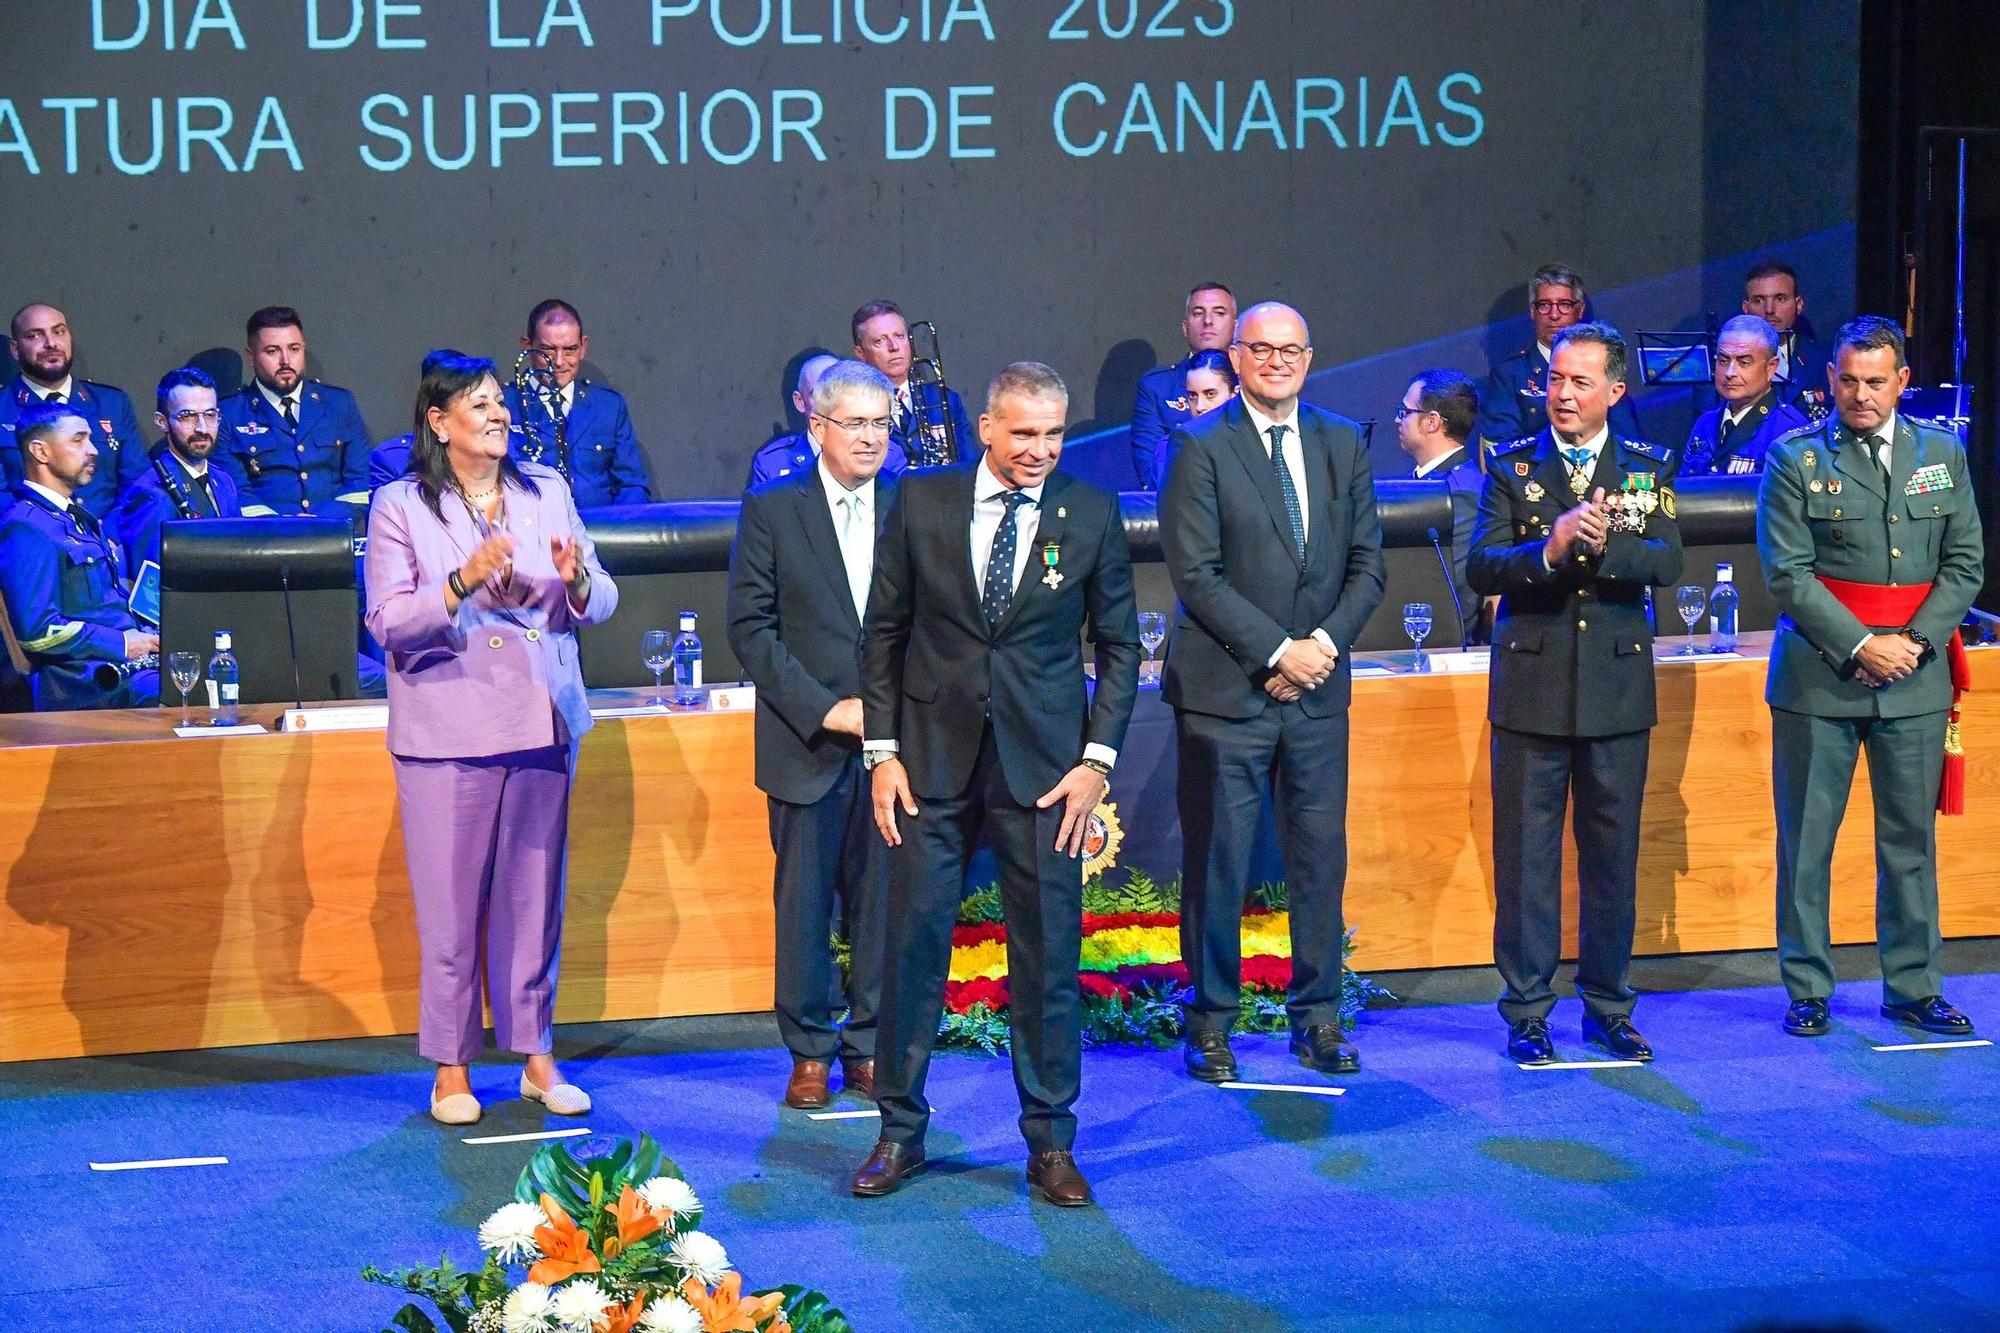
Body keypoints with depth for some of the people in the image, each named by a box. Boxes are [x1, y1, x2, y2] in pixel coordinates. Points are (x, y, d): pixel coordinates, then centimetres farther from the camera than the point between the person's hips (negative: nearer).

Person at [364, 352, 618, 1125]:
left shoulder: (546, 492, 10)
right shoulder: (400, 507, -2)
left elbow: (601, 604, 9)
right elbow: (387, 623, -11)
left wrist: (578, 580, -14)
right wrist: (464, 582, -25)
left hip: (541, 721, 4)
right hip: (447, 730, -3)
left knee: (535, 895, 7)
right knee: (450, 904, -1)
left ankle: (537, 1054, 17)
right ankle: (452, 1066, 9)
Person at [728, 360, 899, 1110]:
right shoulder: (770, 511, 1)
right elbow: (750, 628, -3)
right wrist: (825, 709, -11)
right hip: (808, 745, -2)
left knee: (884, 902, 5)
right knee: (804, 903, 3)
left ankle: (870, 1049, 16)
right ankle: (810, 1054, 14)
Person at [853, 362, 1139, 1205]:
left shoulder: (1092, 515, 0)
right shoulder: (921, 502, 1)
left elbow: (1118, 645, 6)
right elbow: (885, 630, 6)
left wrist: (1097, 759, -3)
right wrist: (882, 750, 0)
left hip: (1043, 765, 0)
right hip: (933, 757, 0)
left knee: (1049, 954, 3)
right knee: (912, 944, 3)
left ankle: (1050, 1143, 15)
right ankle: (900, 1131, 17)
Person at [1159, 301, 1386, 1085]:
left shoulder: (1343, 444, 10)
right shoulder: (1201, 446, -4)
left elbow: (1367, 564, 10)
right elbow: (1196, 573, -10)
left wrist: (1324, 644, -6)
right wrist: (1277, 651, -13)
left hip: (1317, 691, 4)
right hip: (1225, 691, -4)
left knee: (1321, 857, 7)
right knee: (1217, 861, 1)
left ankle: (1316, 1016, 18)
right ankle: (1210, 1023, 13)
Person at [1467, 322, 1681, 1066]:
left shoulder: (1648, 468, 6)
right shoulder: (1512, 467, 2)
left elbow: (1667, 562, -8)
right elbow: (1480, 567, -8)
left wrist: (1603, 544, -25)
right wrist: (1549, 550, -25)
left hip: (1617, 690, 1)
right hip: (1532, 690, -1)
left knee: (1613, 853, 8)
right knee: (1525, 855, 2)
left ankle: (1607, 1006, 20)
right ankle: (1526, 1011, 11)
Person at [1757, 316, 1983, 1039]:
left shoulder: (1943, 454, 9)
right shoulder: (1794, 459, -1)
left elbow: (1964, 563, 7)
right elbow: (1787, 573, -7)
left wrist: (1915, 642, -7)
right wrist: (1860, 646, -14)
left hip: (1915, 678, 3)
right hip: (1819, 676, -2)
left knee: (1911, 840, 7)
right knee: (1806, 840, 2)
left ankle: (1914, 989, 16)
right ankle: (1808, 991, 11)